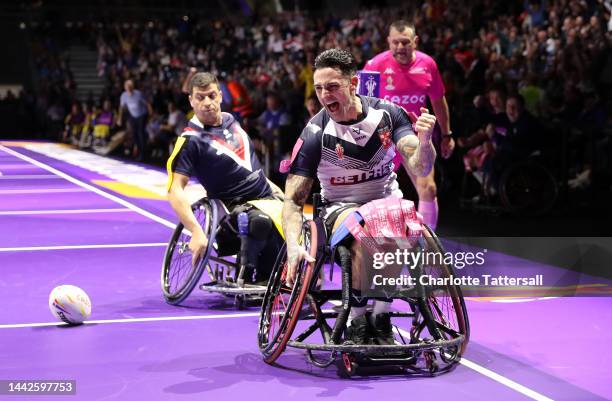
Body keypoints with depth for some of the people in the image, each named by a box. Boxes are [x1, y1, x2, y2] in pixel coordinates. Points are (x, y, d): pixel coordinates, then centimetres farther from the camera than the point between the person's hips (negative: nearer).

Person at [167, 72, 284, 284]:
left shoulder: (230, 120, 9)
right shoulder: (191, 141, -13)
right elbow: (175, 190, -20)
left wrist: (268, 183, 25)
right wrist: (196, 232, -30)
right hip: (235, 207, -7)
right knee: (261, 222, -37)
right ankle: (248, 278, -15)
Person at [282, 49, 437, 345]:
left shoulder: (387, 113, -11)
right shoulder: (315, 134, -15)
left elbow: (419, 169, -17)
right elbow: (293, 200, -16)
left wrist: (424, 141, -40)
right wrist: (293, 247, -33)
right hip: (341, 207, -2)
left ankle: (381, 316, -15)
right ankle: (356, 321, -16)